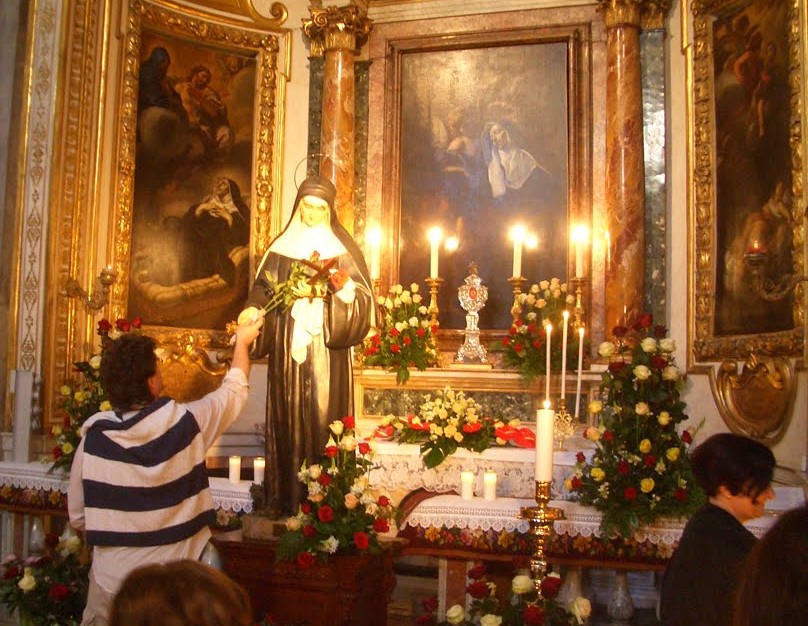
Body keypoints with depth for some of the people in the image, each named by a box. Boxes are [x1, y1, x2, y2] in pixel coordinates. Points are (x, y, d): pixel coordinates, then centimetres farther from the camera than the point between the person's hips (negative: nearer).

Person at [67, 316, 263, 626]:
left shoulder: (93, 437, -11)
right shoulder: (185, 423, -14)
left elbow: (78, 517, -2)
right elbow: (234, 390, 5)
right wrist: (242, 341, 22)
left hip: (111, 582, 1)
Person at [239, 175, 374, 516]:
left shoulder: (343, 248, 5)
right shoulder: (281, 247, 10)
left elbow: (363, 300, -1)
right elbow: (263, 290, 7)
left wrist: (343, 287, -21)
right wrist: (252, 311, -12)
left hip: (327, 349, -2)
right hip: (288, 348, 2)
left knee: (325, 415, -3)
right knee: (289, 417, 2)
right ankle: (288, 497, 10)